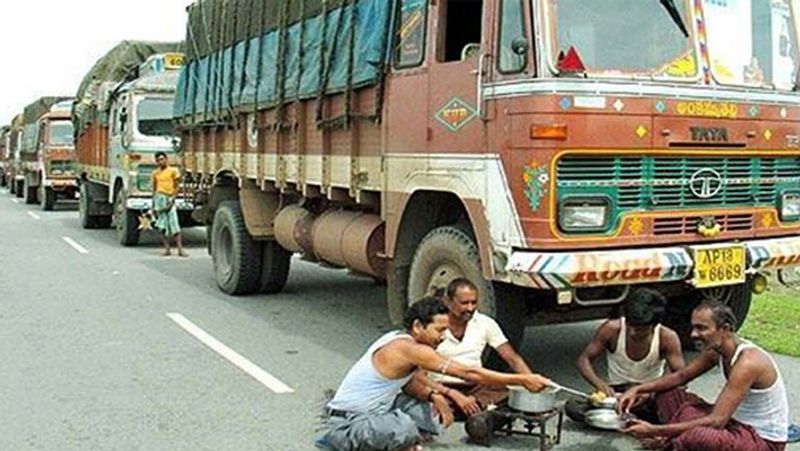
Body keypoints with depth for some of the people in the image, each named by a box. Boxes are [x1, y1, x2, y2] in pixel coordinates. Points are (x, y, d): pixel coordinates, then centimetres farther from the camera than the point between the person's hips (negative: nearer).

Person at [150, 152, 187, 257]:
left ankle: (180, 249, -9)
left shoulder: (173, 171, 2)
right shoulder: (155, 173, 12)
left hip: (170, 199, -3)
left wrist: (172, 200, -10)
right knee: (162, 226, 2)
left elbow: (176, 187, 1)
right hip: (159, 199, 3)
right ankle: (167, 249, 7)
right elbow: (154, 189, 17)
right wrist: (153, 205, 13)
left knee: (175, 225, -8)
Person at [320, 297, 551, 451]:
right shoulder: (408, 348, -24)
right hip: (347, 425, -10)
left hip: (368, 412, 10)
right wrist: (522, 380, -21)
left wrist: (432, 395, -8)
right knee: (404, 429, -36)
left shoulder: (400, 340, 4)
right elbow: (468, 373, -25)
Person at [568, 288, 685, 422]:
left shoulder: (666, 337, -17)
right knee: (573, 407, -28)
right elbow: (584, 360, -11)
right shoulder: (611, 329, -18)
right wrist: (600, 383, -31)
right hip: (615, 392, 1)